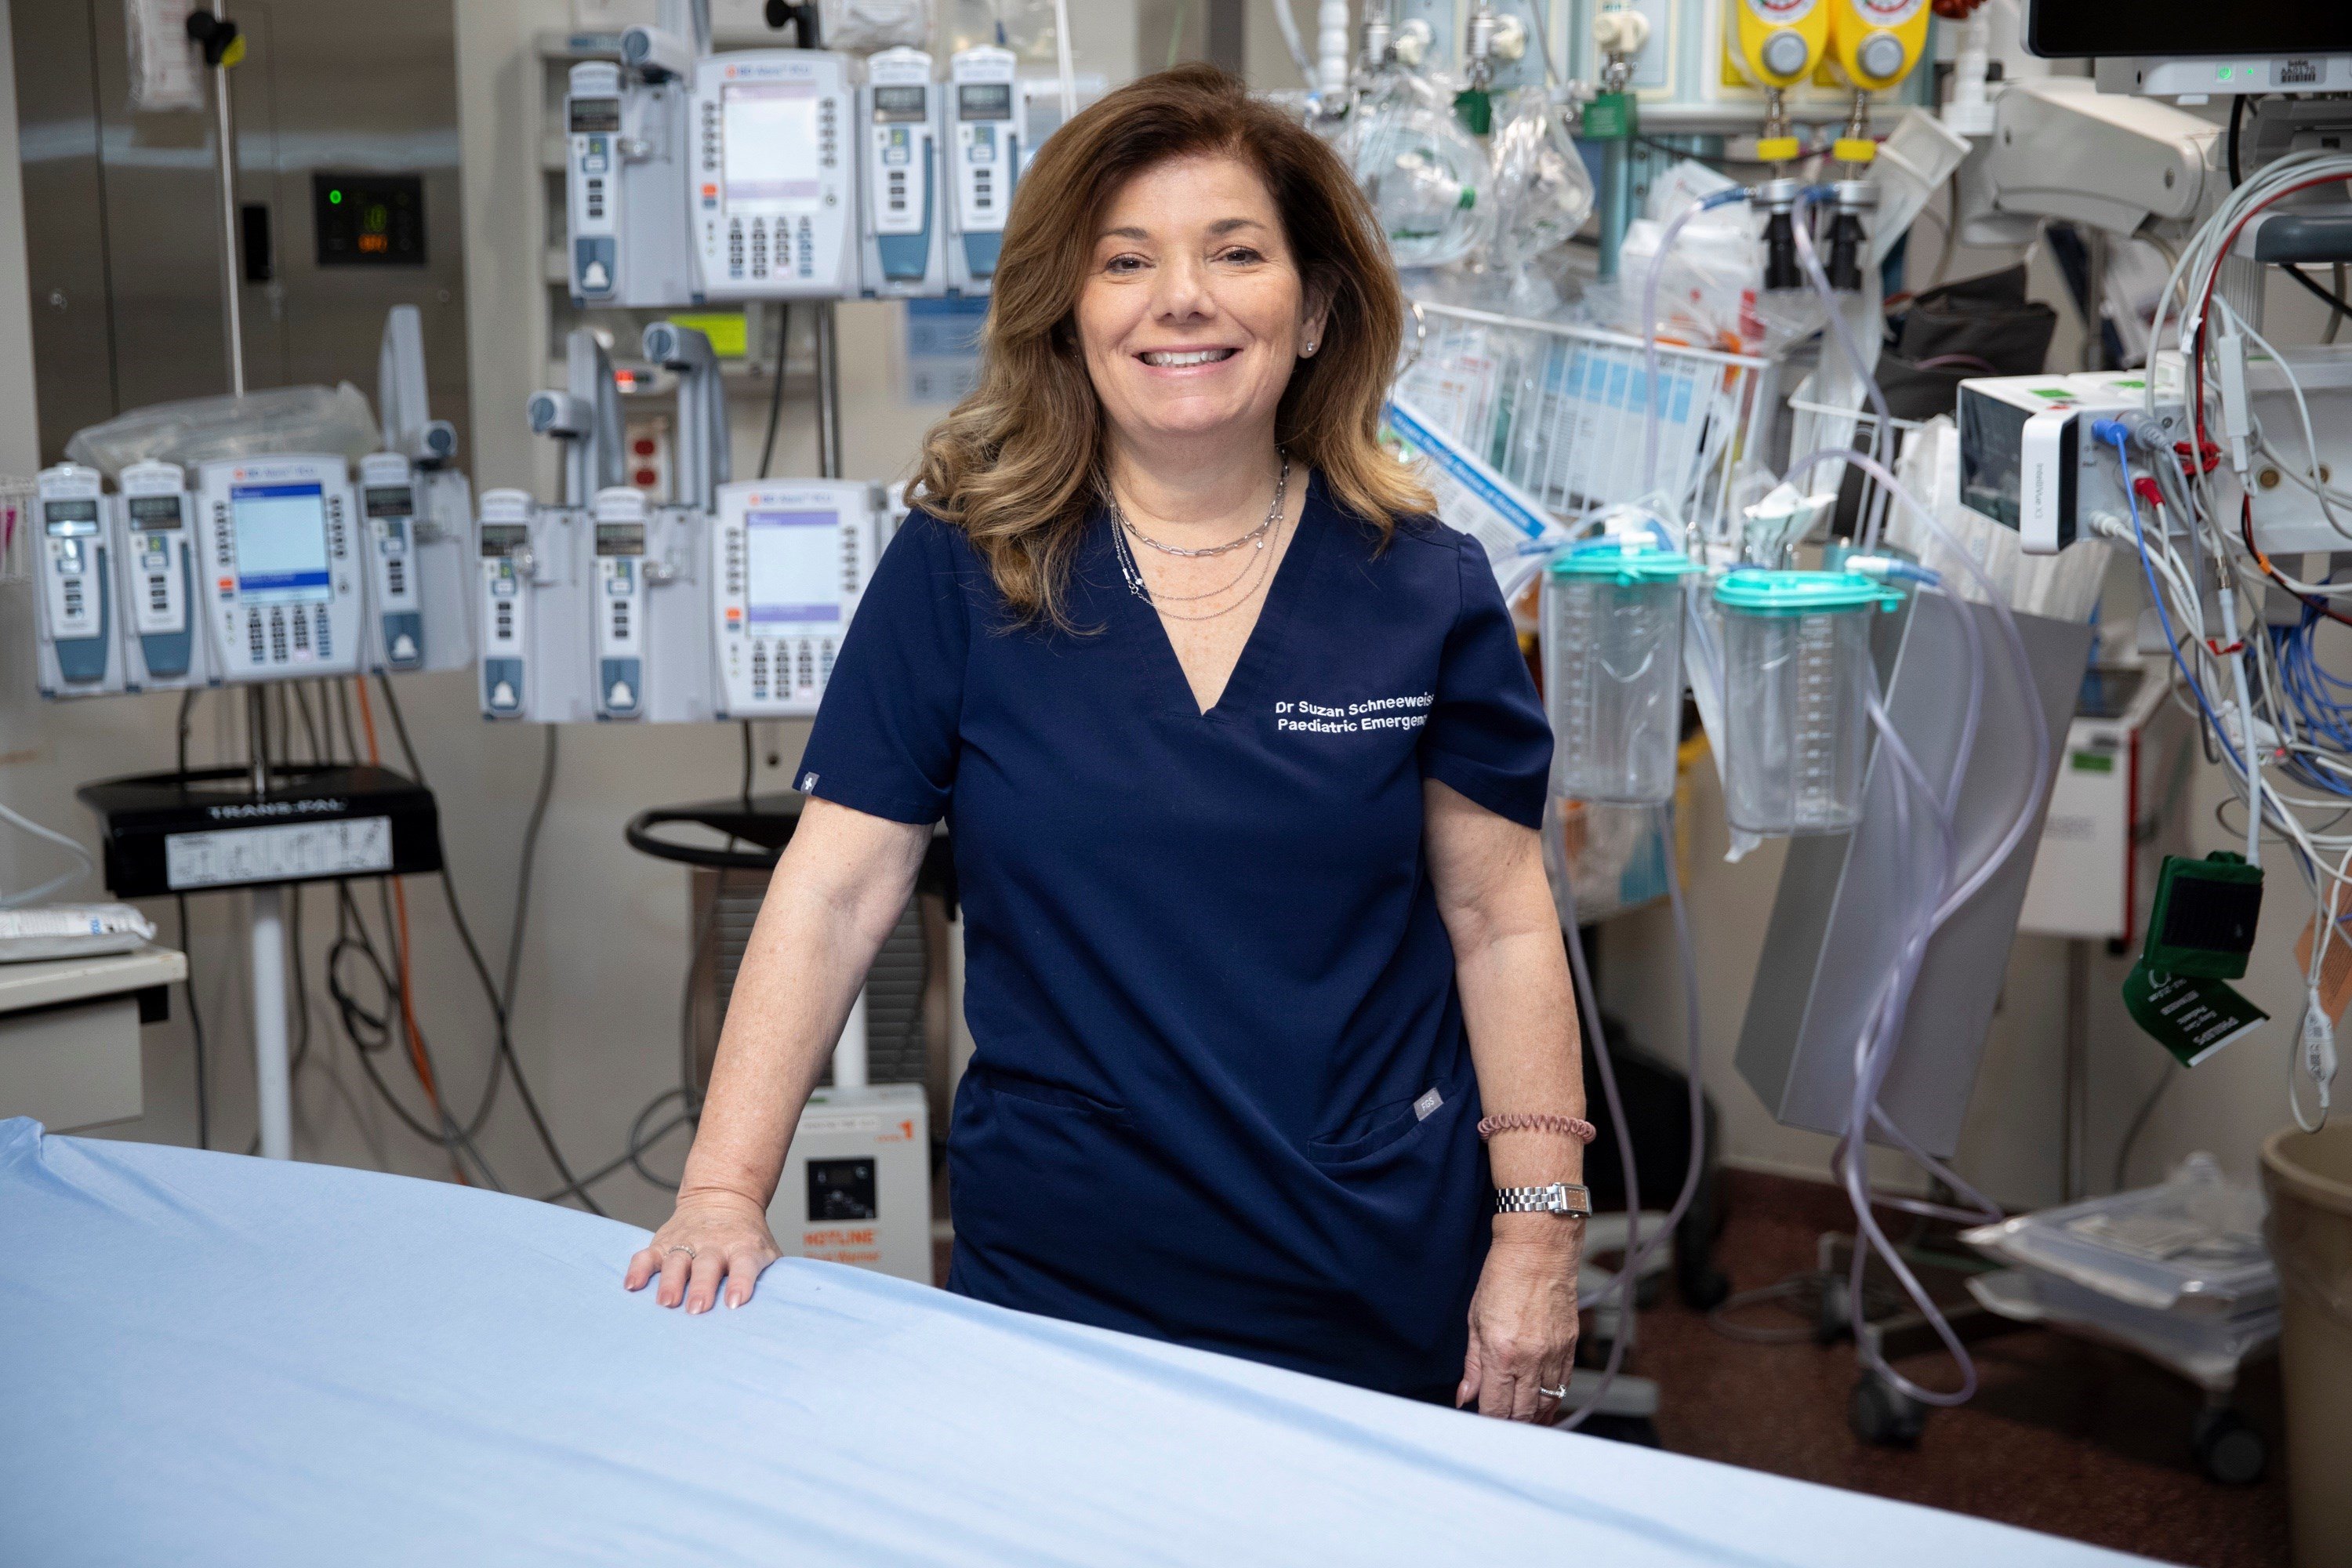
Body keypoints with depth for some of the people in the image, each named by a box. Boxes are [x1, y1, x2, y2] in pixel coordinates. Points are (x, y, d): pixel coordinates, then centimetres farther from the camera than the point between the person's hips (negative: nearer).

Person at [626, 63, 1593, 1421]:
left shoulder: (1423, 586, -2)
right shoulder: (959, 572, -4)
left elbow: (1500, 922, 1)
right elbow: (834, 893, -6)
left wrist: (1541, 1231, -4)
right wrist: (724, 1192, -14)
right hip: (1054, 1283, 0)